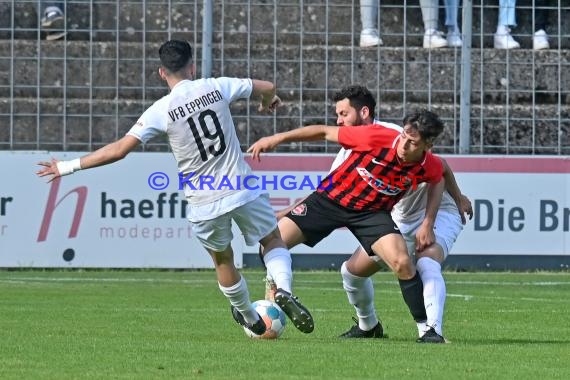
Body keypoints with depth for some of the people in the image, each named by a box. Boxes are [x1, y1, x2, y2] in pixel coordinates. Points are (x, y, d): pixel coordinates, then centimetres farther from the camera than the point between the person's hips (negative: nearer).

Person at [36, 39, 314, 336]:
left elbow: (119, 150, -13)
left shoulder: (161, 111, -9)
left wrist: (68, 167, -5)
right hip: (243, 190, 1)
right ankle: (284, 289, -7)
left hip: (204, 204, -1)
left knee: (223, 261, 23)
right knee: (273, 241, 21)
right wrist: (268, 101, 33)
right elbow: (268, 88, 7)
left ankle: (250, 319, 38)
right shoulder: (216, 87, -4)